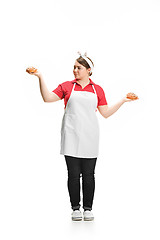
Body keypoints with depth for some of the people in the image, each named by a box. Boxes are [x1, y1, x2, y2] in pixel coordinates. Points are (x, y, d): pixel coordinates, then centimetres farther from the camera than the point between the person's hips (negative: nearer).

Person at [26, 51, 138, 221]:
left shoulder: (97, 89, 11)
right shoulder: (67, 86, 8)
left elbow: (106, 113, 11)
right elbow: (48, 98, 0)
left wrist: (123, 100, 5)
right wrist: (40, 77, -7)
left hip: (89, 137, 1)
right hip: (71, 137, -1)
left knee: (88, 174, 2)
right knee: (73, 174, 1)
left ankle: (88, 208, 14)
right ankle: (75, 208, 12)